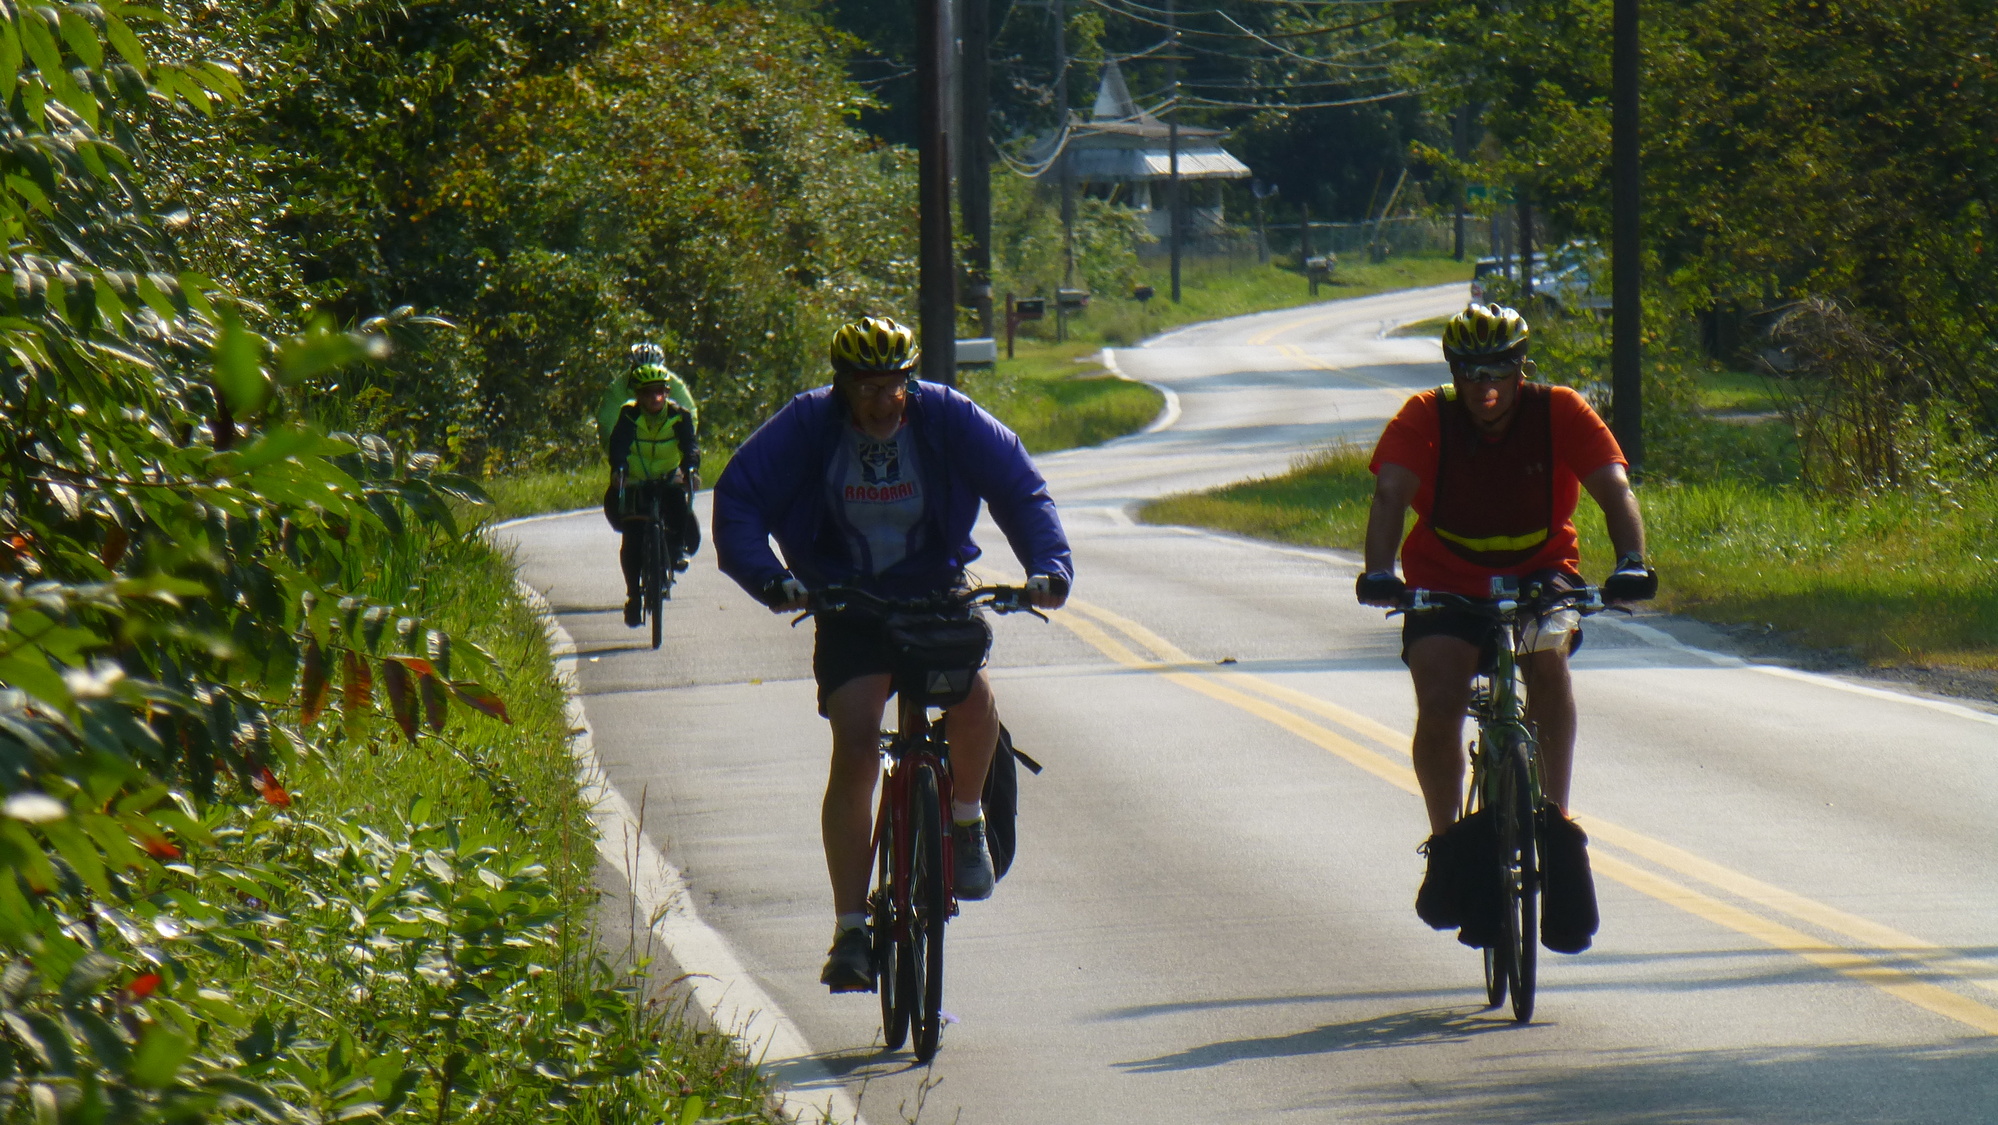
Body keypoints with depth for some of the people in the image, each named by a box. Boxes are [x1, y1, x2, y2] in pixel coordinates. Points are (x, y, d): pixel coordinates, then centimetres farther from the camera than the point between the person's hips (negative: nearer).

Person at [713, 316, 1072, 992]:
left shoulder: (946, 418, -11)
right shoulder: (807, 426, -13)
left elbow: (1020, 490, -10)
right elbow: (738, 499, -15)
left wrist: (1048, 565, -27)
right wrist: (769, 578, -31)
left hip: (935, 591, 1)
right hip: (849, 603, -1)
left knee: (972, 695, -29)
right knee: (856, 747, -17)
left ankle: (966, 819, 2)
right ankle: (850, 930, -10)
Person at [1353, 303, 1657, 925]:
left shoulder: (1561, 413, -16)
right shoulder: (1425, 418, -17)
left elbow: (1614, 488, -24)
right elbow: (1391, 495, -28)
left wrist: (1631, 562, -43)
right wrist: (1379, 572, -47)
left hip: (1539, 573, 0)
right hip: (1446, 579, 0)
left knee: (1549, 653, -32)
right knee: (1438, 706, -20)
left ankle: (1555, 814, -24)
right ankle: (1445, 845, 2)